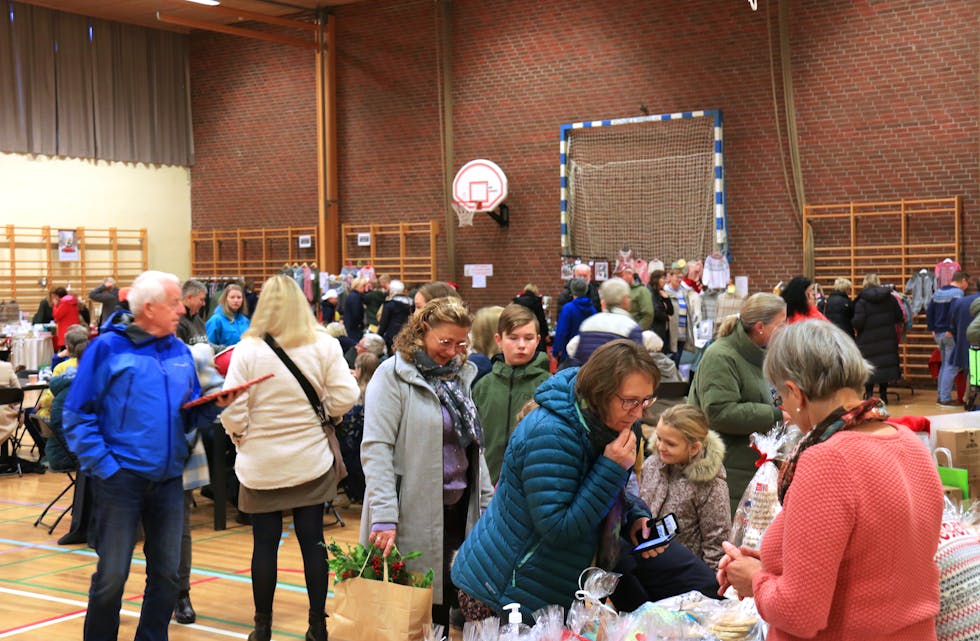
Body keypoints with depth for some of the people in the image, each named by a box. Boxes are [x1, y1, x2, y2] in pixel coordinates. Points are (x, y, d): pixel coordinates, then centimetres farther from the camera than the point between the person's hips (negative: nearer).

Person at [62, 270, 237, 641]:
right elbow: (77, 415, -7)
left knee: (166, 574, 9)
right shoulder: (108, 348, -5)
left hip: (168, 478, 5)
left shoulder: (180, 352, 11)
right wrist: (103, 465, -14)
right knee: (112, 576, 0)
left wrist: (216, 405, -7)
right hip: (120, 477, -5)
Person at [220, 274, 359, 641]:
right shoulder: (324, 345, -6)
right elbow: (345, 399, -9)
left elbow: (233, 413, -11)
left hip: (261, 465, -1)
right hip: (311, 462, 1)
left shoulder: (247, 350, -10)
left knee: (265, 543, 8)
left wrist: (239, 436, 10)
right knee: (312, 540, 9)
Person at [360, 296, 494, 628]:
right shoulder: (393, 375, -9)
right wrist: (384, 516, -23)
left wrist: (487, 501, 13)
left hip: (457, 508, 6)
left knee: (442, 605, 10)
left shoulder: (460, 374, 11)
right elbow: (376, 448, -16)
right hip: (415, 511, -6)